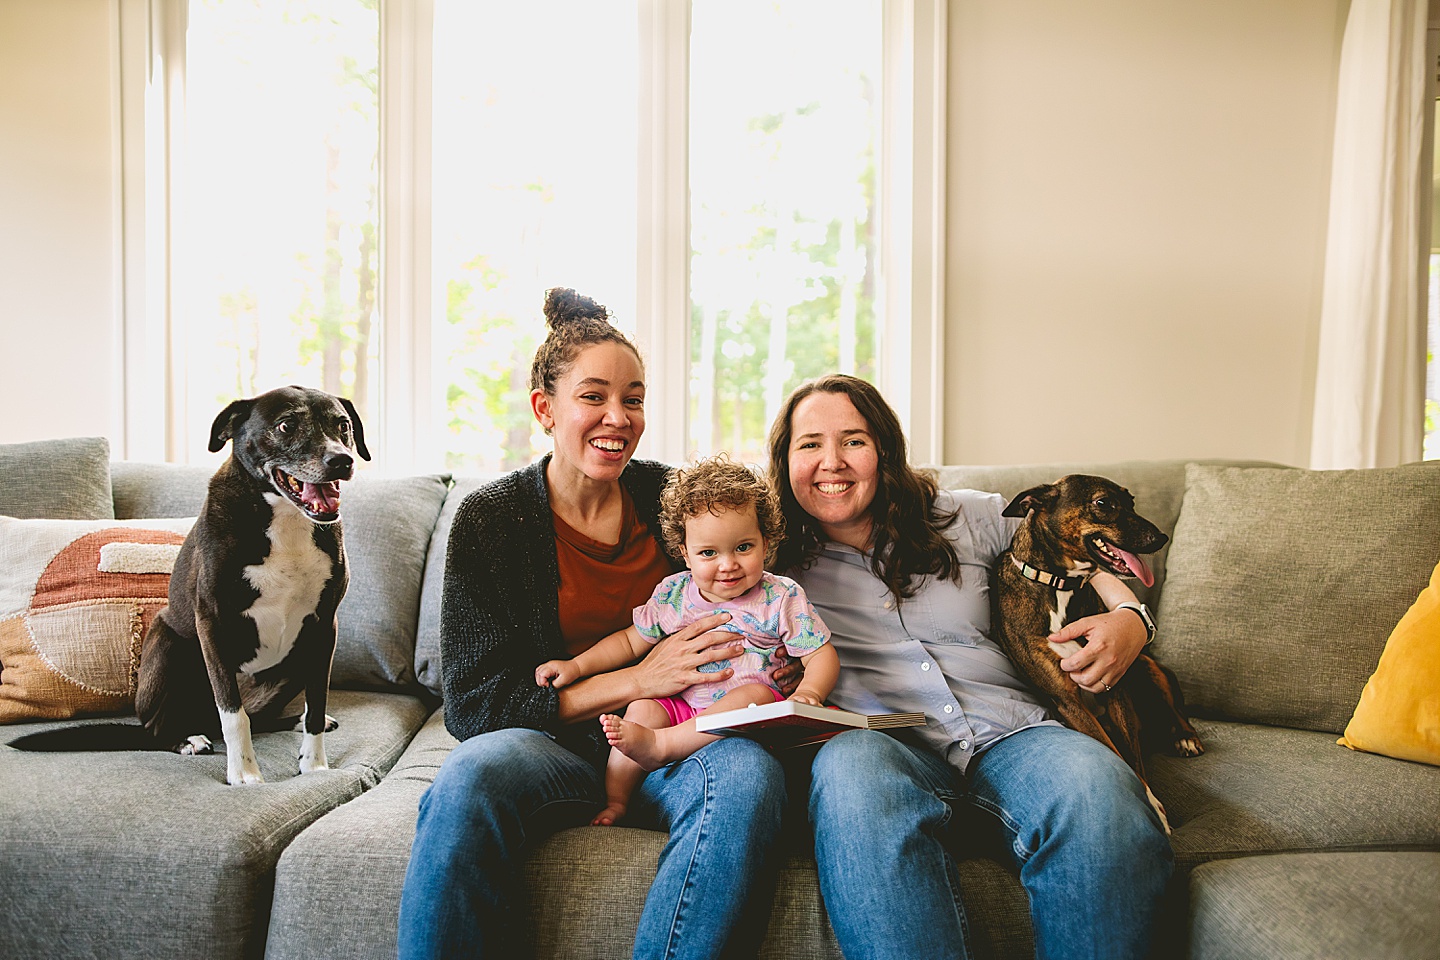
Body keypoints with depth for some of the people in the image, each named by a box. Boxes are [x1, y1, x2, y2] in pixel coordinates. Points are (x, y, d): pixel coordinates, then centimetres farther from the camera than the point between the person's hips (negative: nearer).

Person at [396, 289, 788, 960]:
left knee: (749, 774, -32)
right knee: (468, 780, -35)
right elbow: (470, 704, -7)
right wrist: (636, 679, -16)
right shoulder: (490, 519, -2)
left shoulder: (670, 497, 4)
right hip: (551, 743, -2)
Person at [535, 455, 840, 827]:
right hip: (679, 705, 3)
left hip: (749, 713, -3)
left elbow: (822, 655, -3)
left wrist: (807, 693, -25)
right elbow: (631, 640, 17)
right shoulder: (673, 594, 6)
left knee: (756, 695, -33)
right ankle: (615, 800, -13)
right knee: (642, 708, -21)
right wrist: (577, 665, 6)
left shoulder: (781, 598, -3)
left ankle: (658, 745, -39)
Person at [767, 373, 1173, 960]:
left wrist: (1129, 620, 6)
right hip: (878, 742, -1)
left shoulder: (966, 519, 17)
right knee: (850, 766, -40)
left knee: (1092, 779, -34)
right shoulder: (774, 562, 14)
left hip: (1007, 733, 2)